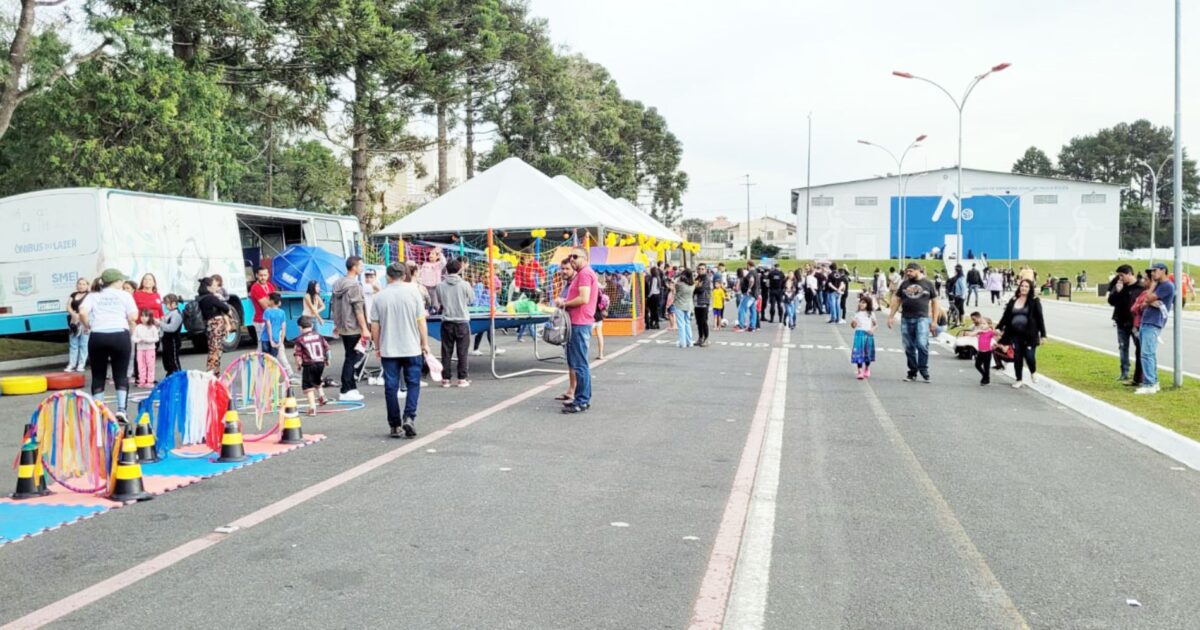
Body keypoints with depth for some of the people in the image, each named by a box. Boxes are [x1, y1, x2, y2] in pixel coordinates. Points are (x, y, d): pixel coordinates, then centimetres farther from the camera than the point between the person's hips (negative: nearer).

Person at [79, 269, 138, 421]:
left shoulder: (93, 296, 14)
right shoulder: (124, 295, 11)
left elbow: (82, 312, -5)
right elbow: (133, 317, 0)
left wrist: (88, 326, 11)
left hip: (98, 336, 1)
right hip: (120, 335, -1)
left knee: (98, 376, 12)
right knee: (121, 374, 7)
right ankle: (121, 409, -4)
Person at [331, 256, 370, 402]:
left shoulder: (338, 284, 10)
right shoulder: (354, 285, -16)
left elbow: (333, 305, 16)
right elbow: (358, 309, -18)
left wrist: (336, 325, 24)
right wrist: (365, 329, -15)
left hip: (343, 328, 9)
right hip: (353, 328, -9)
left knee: (351, 357, 16)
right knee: (351, 358, -2)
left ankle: (351, 388, 20)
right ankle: (346, 391, 1)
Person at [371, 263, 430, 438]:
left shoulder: (380, 296, 1)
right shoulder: (413, 291, -3)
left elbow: (375, 325, 3)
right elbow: (421, 320, -3)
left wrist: (377, 347, 14)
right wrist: (425, 343, 5)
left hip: (388, 350, 1)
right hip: (412, 348, -1)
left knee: (391, 387, 6)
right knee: (413, 384, 8)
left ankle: (395, 426, 10)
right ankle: (409, 417, -9)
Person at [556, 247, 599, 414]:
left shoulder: (584, 273, -12)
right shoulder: (582, 274, 21)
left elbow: (583, 299, -23)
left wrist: (564, 304, -10)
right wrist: (564, 302, 9)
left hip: (580, 324, -11)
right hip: (577, 323, 11)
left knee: (579, 364, -8)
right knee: (576, 362, 16)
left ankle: (582, 401, -5)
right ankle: (583, 398, 22)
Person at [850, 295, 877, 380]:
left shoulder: (871, 314, 5)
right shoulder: (857, 314, 4)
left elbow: (876, 324, 10)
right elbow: (854, 326, 5)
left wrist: (873, 329, -10)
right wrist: (853, 323, -17)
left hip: (868, 335, 1)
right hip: (859, 334, -1)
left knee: (868, 353, 10)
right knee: (859, 353, -7)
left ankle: (867, 370, 30)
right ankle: (860, 372, -3)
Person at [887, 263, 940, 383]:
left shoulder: (928, 284, 5)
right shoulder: (904, 284, 12)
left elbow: (934, 302, 7)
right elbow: (897, 300, 15)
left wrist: (934, 321, 1)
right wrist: (891, 316, 8)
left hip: (922, 318, -3)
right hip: (906, 319, 3)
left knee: (922, 344, -17)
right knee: (909, 348, 5)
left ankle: (924, 370, -3)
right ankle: (912, 373, 15)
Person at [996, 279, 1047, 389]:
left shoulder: (1034, 301, -3)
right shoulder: (1013, 301, 8)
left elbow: (1040, 318, -4)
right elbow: (1006, 316, 11)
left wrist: (1043, 334, -6)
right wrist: (999, 328, 4)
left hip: (1029, 334, -3)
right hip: (1015, 334, 3)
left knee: (1029, 356, -8)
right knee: (1017, 357, 6)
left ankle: (1033, 372, 25)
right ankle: (1019, 380, 20)